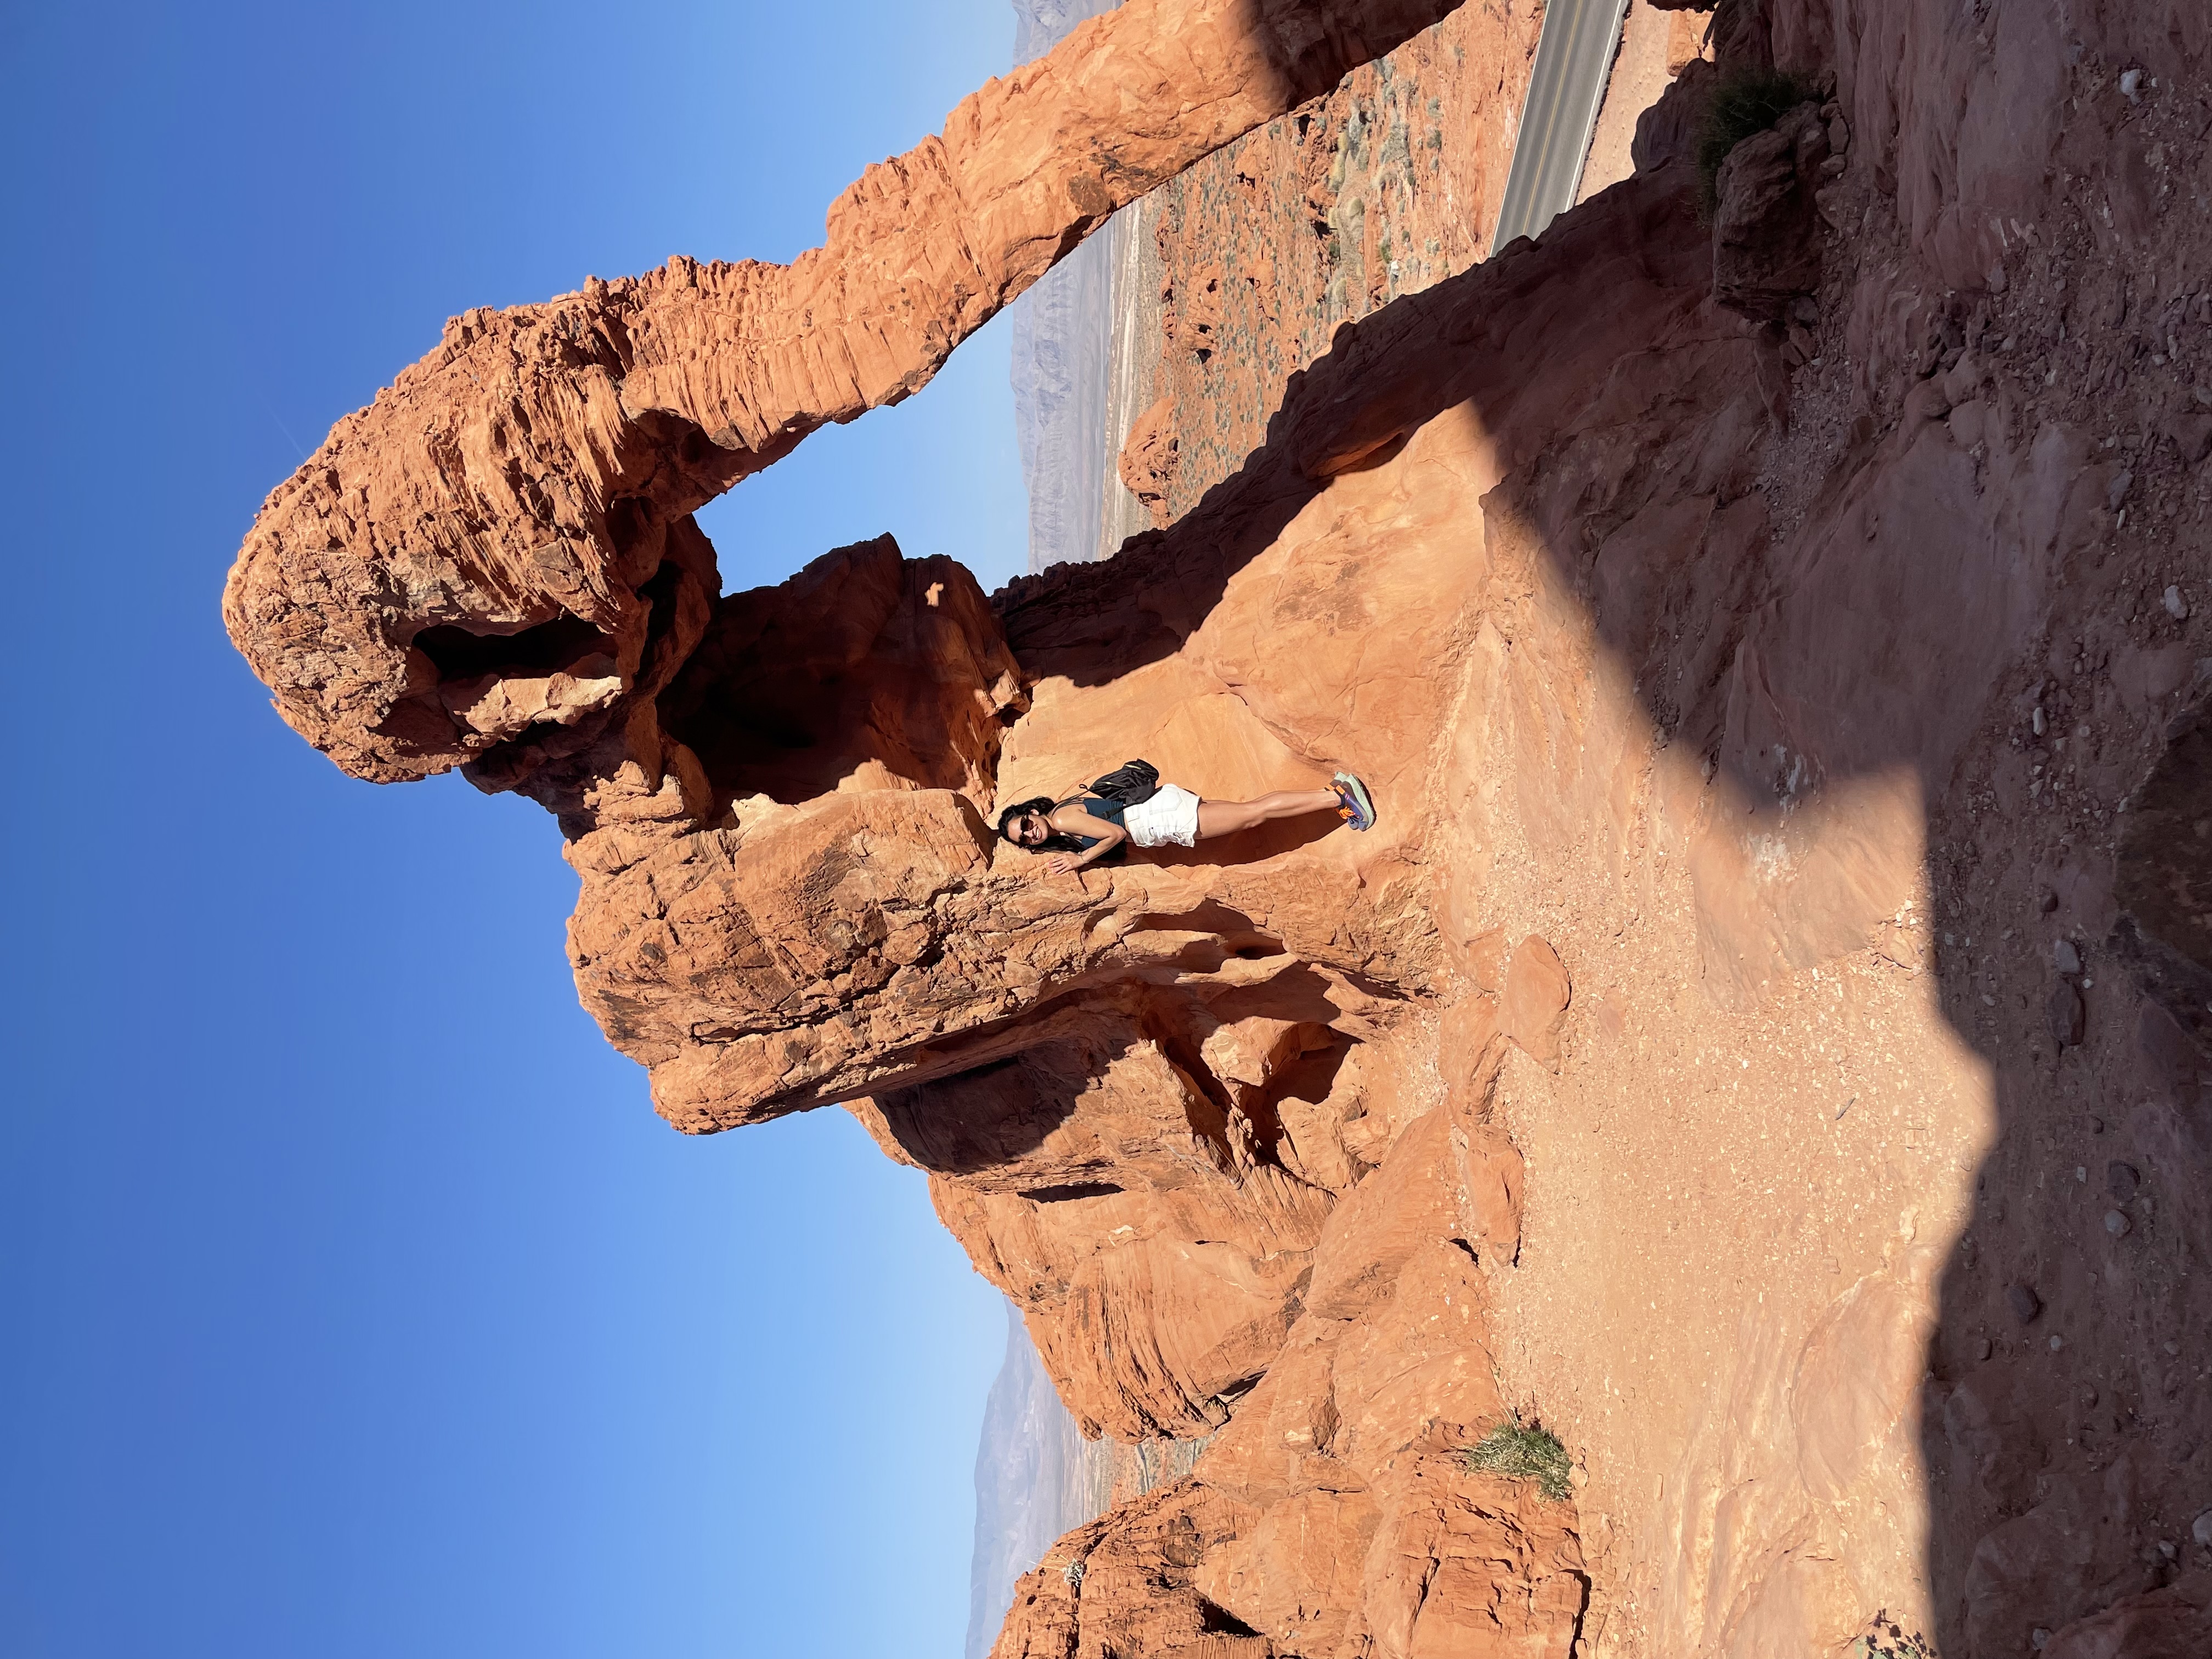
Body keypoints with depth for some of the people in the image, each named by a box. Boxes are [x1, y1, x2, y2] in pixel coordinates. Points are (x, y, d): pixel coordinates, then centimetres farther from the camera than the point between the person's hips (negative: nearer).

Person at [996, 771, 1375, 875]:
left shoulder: (1064, 818, -16)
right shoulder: (1067, 811, 11)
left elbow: (1115, 833, -21)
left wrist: (1080, 860, -15)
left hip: (1169, 816, -8)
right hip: (1162, 807, 8)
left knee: (1254, 813, -4)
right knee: (1253, 808, 9)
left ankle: (1337, 797, -1)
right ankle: (1335, 791, 10)